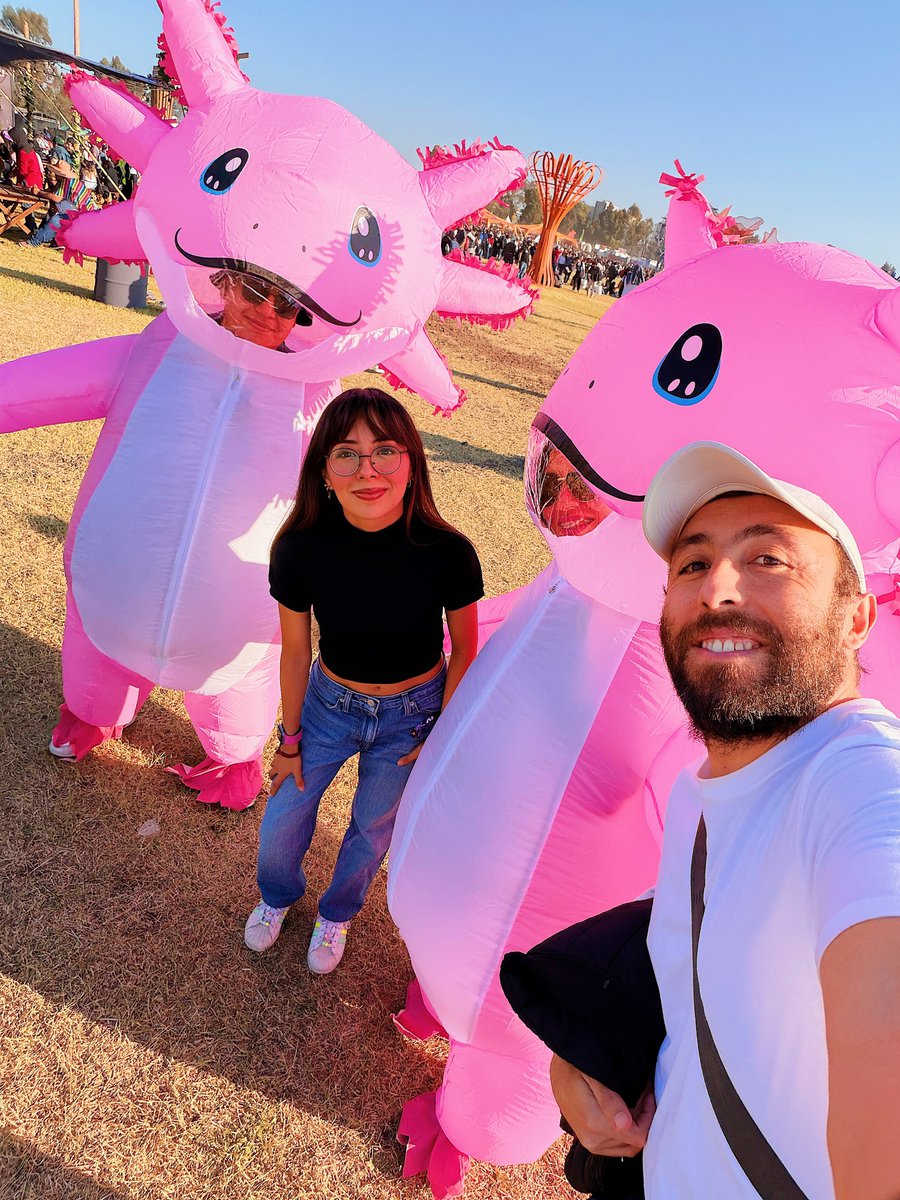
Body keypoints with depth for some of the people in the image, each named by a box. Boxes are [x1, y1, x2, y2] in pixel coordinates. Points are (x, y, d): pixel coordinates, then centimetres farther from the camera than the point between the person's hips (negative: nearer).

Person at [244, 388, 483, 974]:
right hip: (329, 702, 1)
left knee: (373, 828, 18)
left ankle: (337, 913, 53)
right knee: (283, 820, 13)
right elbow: (295, 651, -9)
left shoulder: (448, 553, -28)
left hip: (413, 712, -1)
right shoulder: (301, 548, -24)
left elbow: (464, 650, -10)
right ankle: (279, 896, 51)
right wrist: (290, 739, 2)